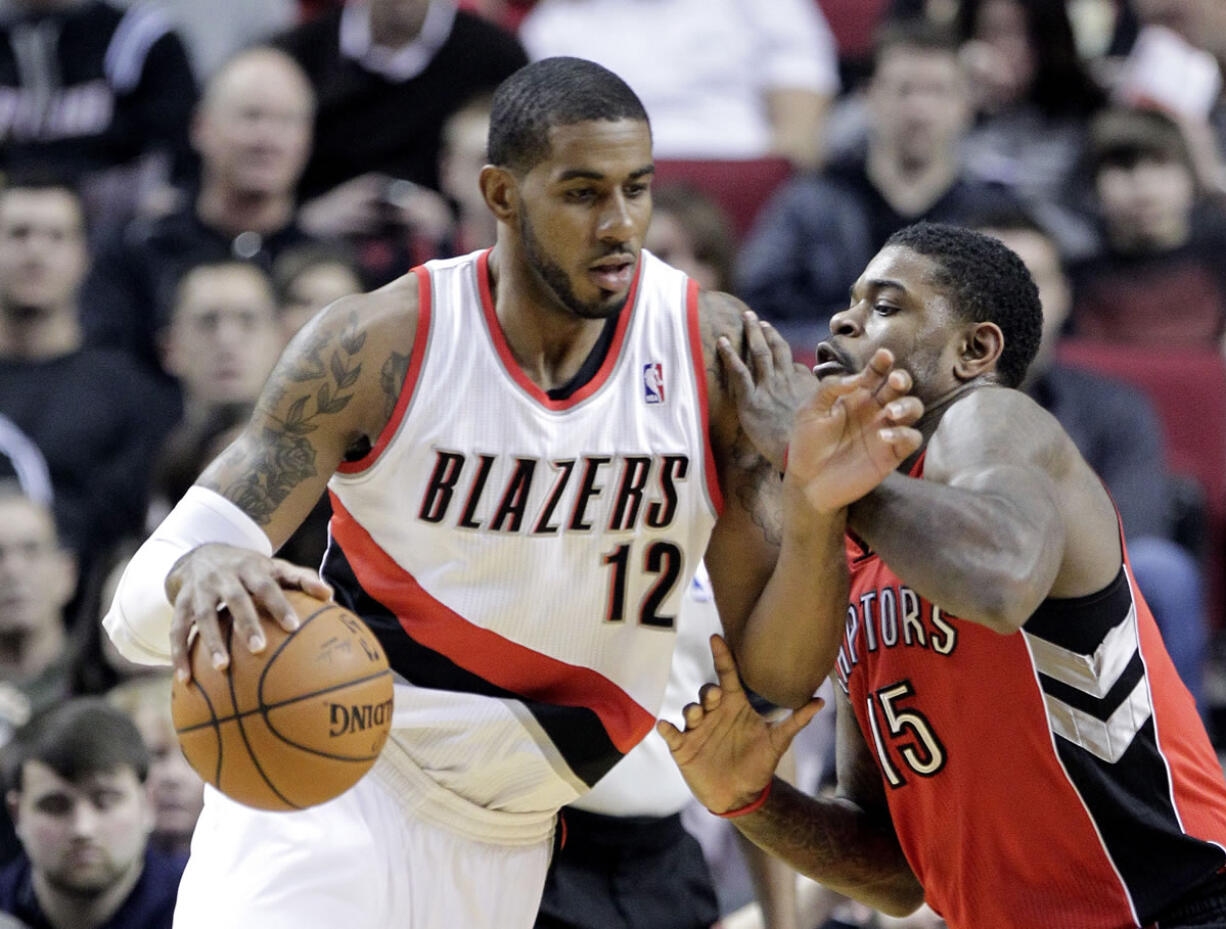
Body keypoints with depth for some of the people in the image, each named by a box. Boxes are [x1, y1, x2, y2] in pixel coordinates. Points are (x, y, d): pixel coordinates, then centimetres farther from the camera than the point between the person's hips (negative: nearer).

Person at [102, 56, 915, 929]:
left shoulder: (721, 354, -9)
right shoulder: (384, 345, -14)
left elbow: (780, 675, -7)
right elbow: (139, 605, -15)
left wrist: (818, 510, -28)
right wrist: (196, 574, -41)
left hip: (508, 846, 3)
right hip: (337, 786, -3)